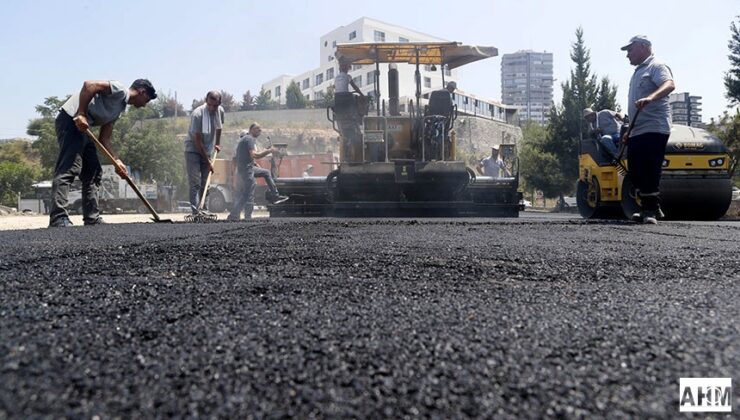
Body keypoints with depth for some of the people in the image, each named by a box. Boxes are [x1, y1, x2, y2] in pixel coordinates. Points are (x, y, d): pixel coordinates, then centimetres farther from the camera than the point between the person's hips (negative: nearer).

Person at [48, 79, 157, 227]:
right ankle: (58, 218, -21)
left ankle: (92, 218, 11)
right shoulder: (120, 90, -3)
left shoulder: (120, 107, 23)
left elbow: (104, 139, 19)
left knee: (93, 172, 9)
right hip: (71, 120, -10)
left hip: (83, 128, 10)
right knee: (68, 169, -17)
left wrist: (116, 161, 11)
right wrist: (81, 114, -22)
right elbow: (89, 84, -19)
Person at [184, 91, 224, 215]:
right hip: (193, 150, -6)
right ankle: (195, 212, -14)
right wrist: (208, 161, -19)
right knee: (194, 183, -12)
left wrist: (217, 143, 15)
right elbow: (197, 140, -21)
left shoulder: (220, 111, -5)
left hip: (207, 151, 6)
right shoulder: (197, 114, -24)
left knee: (205, 183, 6)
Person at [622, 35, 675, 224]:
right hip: (637, 131, 9)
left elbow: (669, 85, -24)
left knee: (649, 173, -12)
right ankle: (647, 209, 16)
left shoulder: (656, 66, -4)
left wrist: (650, 98, -42)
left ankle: (651, 210, -7)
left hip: (654, 129, -9)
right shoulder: (638, 71, 24)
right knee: (636, 173, 8)